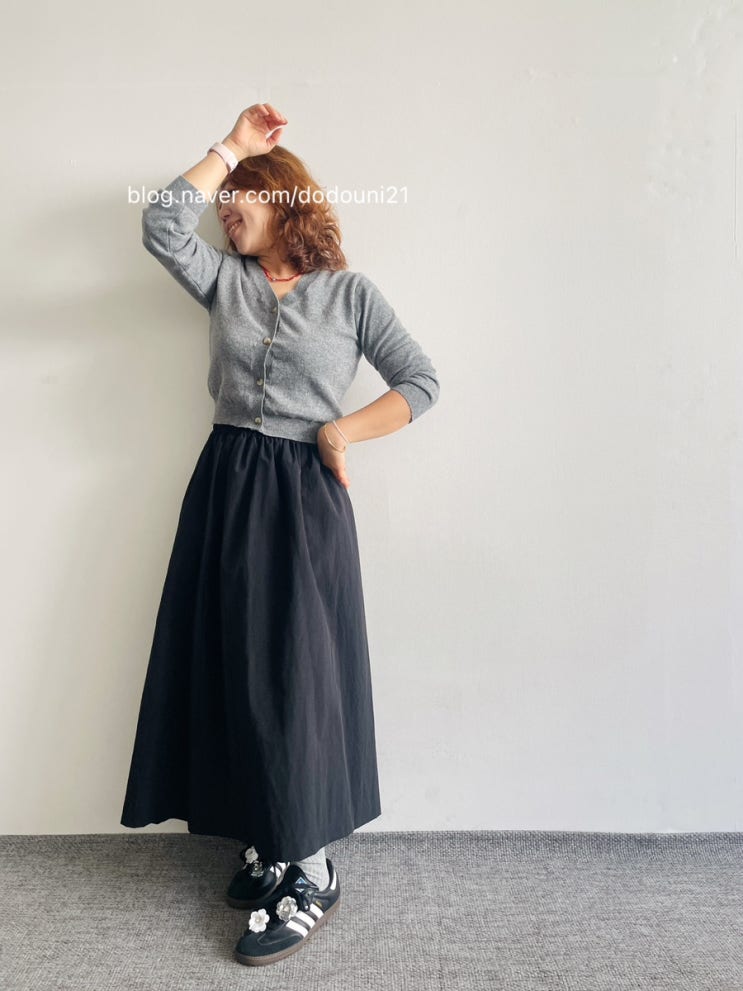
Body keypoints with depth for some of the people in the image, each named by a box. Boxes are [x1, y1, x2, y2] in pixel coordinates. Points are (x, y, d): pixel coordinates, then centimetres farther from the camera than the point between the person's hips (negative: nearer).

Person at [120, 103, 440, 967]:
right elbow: (162, 225, -5)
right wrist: (229, 146, 3)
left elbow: (422, 383, 0)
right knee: (229, 665, 6)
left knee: (293, 672, -5)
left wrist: (341, 431, -11)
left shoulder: (348, 292, 3)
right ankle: (265, 844, 22)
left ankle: (310, 874, 8)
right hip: (225, 485, 5)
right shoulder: (224, 279, 12)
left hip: (304, 493, -4)